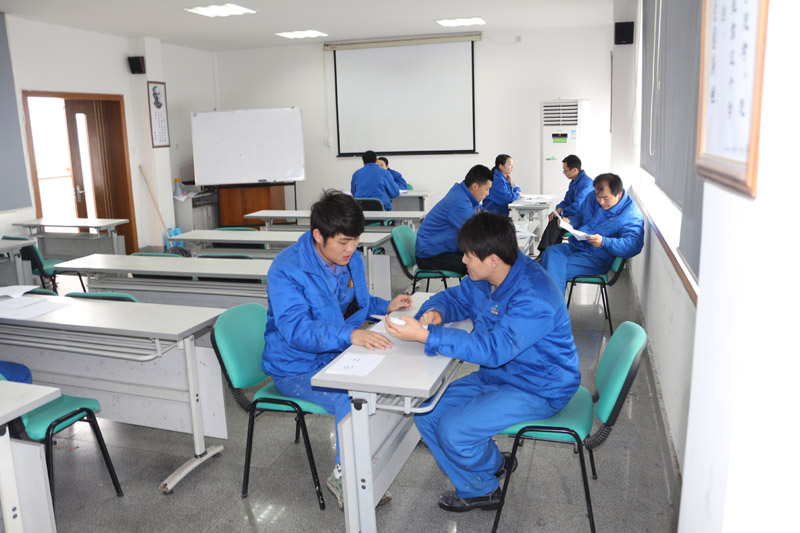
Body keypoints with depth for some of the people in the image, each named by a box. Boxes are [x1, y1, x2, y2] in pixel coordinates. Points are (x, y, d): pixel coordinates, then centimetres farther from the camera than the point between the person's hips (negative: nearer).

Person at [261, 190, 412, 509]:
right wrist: (350, 335, -47)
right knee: (352, 402, -29)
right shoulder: (286, 270, -22)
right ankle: (345, 478, -2)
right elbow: (296, 330, -34)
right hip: (297, 370, -7)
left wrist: (386, 306, 0)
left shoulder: (350, 259, 2)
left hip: (337, 356, 7)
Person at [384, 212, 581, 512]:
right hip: (497, 375, 9)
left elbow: (493, 349, -38)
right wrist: (436, 311, -13)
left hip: (537, 389, -9)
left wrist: (425, 335, -42)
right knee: (427, 414, 0)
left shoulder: (534, 297, -31)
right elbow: (456, 298, 14)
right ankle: (475, 490, 16)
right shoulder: (484, 278, -3)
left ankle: (493, 465, 15)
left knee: (453, 430, -21)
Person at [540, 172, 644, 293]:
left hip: (597, 258, -6)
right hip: (574, 246, 6)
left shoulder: (631, 215, -11)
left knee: (558, 269, -30)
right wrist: (570, 222, 3)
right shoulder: (592, 198, 11)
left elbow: (633, 245, -23)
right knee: (550, 253, -27)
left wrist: (604, 242, -36)